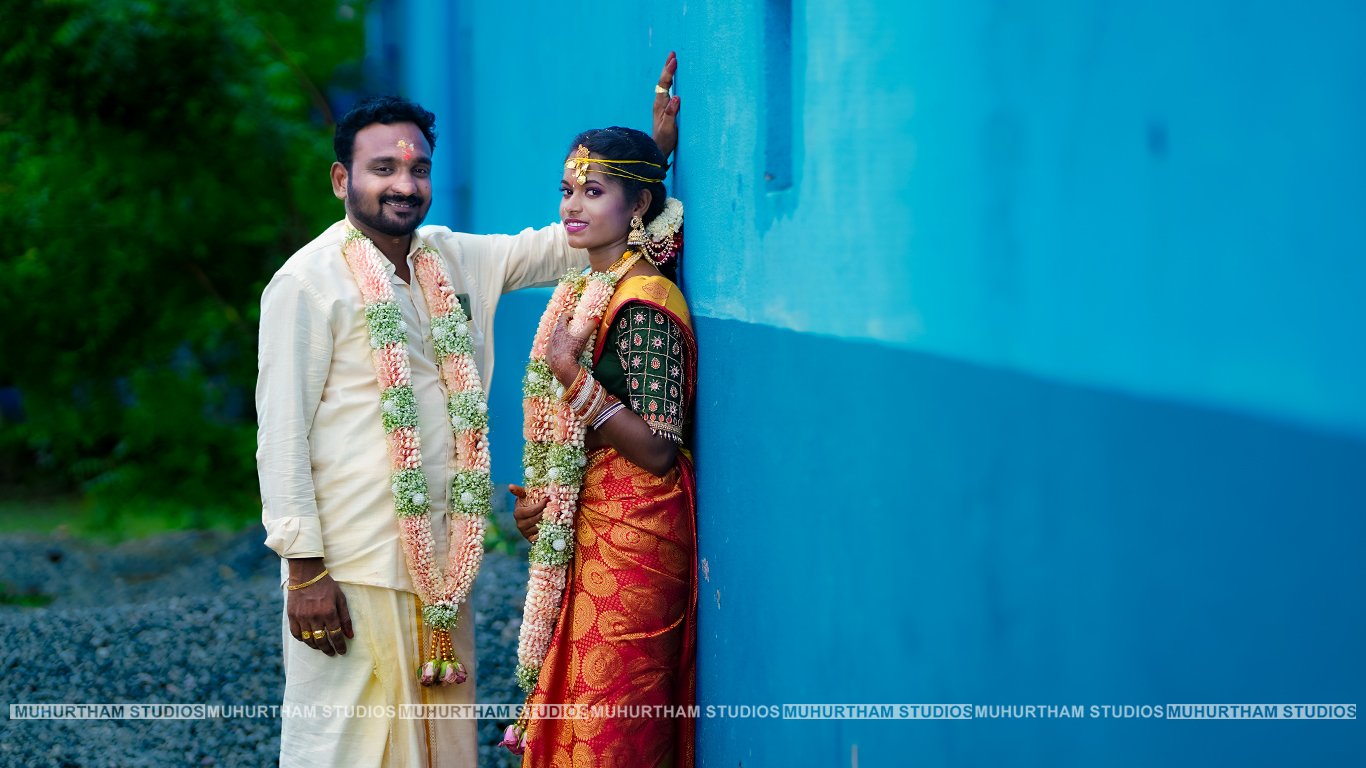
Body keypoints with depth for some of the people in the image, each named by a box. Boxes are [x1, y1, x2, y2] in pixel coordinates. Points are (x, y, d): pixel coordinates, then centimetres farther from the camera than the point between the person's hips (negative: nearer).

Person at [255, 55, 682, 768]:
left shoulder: (454, 261, 11)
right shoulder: (309, 282, -8)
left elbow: (566, 242, 19)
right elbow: (282, 435, -10)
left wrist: (656, 146, 10)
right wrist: (303, 569, -14)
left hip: (441, 566, 6)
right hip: (351, 569, -6)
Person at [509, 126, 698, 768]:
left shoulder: (645, 304, -17)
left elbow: (656, 450, -21)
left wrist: (573, 376, -25)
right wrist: (538, 498, 5)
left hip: (632, 537, -9)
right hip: (588, 531, 9)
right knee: (577, 710, 15)